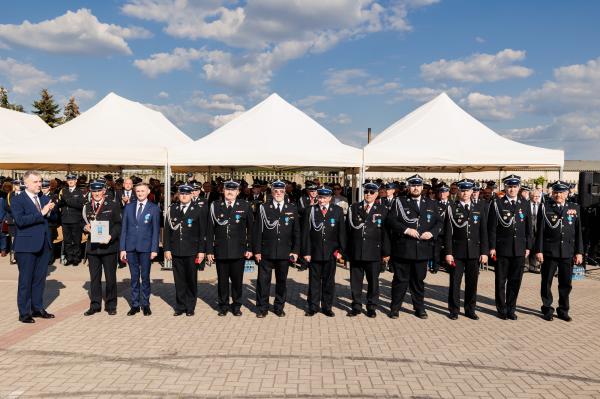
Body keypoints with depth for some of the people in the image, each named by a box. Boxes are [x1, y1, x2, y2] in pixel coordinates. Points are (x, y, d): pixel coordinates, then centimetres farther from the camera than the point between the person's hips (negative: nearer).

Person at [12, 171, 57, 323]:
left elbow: (53, 218, 13)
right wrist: (41, 213, -22)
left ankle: (37, 308, 24)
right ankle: (24, 313, 10)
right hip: (26, 246, -6)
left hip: (44, 244, 6)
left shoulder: (44, 199, 12)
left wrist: (50, 212, -8)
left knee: (40, 279, 13)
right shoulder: (17, 200, -6)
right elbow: (20, 221, -19)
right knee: (25, 280, 2)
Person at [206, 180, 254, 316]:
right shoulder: (215, 206, 2)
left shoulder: (245, 206, 2)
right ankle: (223, 306, 23)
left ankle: (236, 306, 23)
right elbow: (210, 230, 3)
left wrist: (250, 248, 1)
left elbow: (251, 229, 5)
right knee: (222, 280, 8)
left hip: (238, 251, 0)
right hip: (220, 251, 0)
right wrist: (209, 250, 0)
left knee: (237, 280, 7)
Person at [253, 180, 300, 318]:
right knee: (263, 280, 3)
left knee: (282, 280, 10)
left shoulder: (292, 208, 4)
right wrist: (257, 251, -4)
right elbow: (257, 231, 0)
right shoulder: (263, 208, 0)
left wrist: (295, 251, 0)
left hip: (285, 253, 1)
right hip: (266, 253, -1)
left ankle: (279, 307, 24)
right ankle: (262, 308, 15)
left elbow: (296, 232, 5)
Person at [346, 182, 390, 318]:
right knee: (355, 280, 7)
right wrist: (347, 250, -2)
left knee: (373, 281, 7)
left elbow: (385, 232, 1)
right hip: (355, 252, 1)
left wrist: (386, 253, -1)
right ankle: (356, 306, 19)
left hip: (374, 253, -1)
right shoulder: (354, 207, 7)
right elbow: (349, 228, 4)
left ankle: (371, 307, 20)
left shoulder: (382, 209, 3)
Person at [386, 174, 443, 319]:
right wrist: (406, 230, -17)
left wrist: (432, 232, -8)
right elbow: (391, 220, -6)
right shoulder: (400, 202, 4)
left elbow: (439, 222, 11)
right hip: (402, 249, -2)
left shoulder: (431, 204, 13)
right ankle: (395, 308, 15)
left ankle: (419, 308, 23)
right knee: (400, 280, 4)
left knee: (419, 280, 11)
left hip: (423, 250, 3)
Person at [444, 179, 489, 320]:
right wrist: (448, 252, -8)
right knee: (455, 282, 4)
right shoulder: (451, 208, -1)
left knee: (472, 283, 8)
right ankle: (454, 310, 15)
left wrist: (484, 252, 0)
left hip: (474, 252, 2)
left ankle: (470, 310, 20)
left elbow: (484, 232, 6)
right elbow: (448, 232, -3)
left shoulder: (479, 208, 7)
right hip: (457, 252, -2)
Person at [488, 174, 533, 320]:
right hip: (502, 248, -3)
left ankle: (511, 308, 21)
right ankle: (502, 309, 18)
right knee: (501, 281, 6)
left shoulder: (525, 204, 8)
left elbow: (529, 227, 10)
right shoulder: (496, 203, -2)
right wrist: (492, 247, -8)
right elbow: (492, 227, -4)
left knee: (515, 281, 8)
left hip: (519, 249, 3)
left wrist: (528, 247, 5)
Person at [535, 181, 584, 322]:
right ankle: (547, 310, 18)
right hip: (549, 252, -2)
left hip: (568, 253, 2)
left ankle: (563, 310, 22)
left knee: (566, 283, 8)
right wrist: (539, 250, -7)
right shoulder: (545, 208, 0)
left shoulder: (575, 208, 7)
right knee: (546, 282, 5)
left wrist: (579, 252, 2)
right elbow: (540, 231, -3)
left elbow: (578, 232, 7)